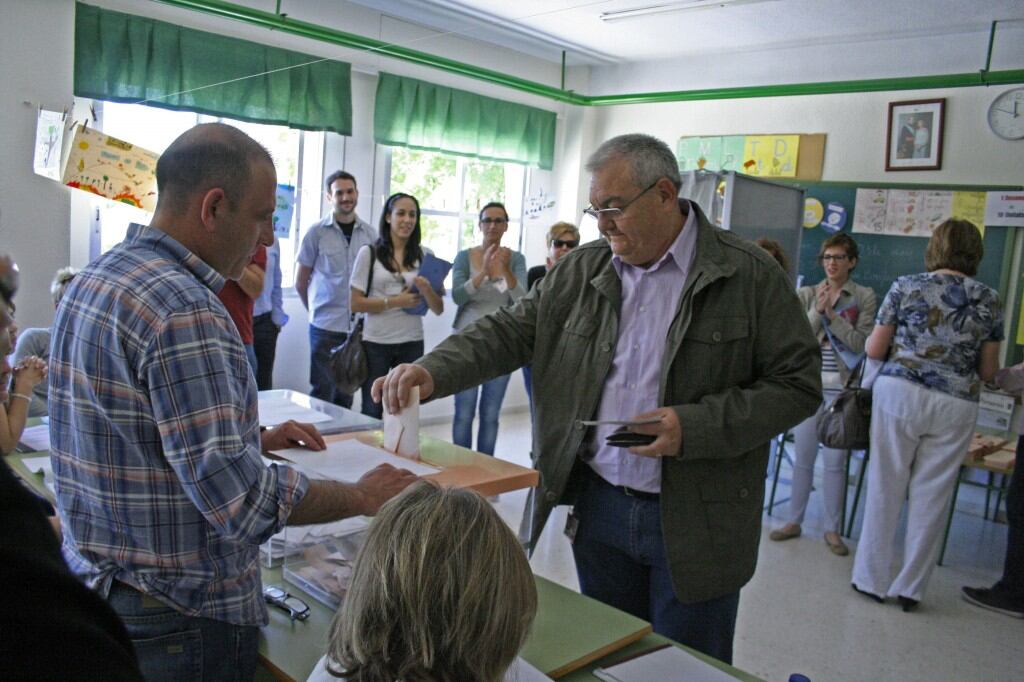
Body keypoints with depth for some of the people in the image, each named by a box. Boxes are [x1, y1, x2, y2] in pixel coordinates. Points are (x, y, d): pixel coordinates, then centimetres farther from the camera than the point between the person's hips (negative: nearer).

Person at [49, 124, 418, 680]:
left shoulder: (93, 279, 5)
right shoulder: (183, 308, -26)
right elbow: (236, 496, -29)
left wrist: (255, 438, 16)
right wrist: (363, 497, -16)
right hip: (179, 616, -9)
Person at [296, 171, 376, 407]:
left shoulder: (369, 234, 5)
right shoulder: (317, 232, -3)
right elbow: (300, 283, 4)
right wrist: (317, 309, 10)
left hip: (358, 326, 3)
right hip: (325, 325, -3)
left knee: (347, 391, 12)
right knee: (323, 392, 0)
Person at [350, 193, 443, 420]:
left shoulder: (425, 255, 6)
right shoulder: (369, 253, -1)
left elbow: (438, 309, 5)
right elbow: (355, 303, -5)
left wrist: (426, 289, -15)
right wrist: (395, 302, -12)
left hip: (412, 343, 2)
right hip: (376, 343, -2)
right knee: (371, 413, 7)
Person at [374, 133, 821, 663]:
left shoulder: (750, 276, -8)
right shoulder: (581, 271, 3)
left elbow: (798, 384, -8)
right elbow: (510, 332, 3)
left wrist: (695, 427, -20)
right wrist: (433, 371, -14)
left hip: (693, 520, -3)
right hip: (597, 505, 4)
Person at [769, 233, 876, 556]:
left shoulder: (865, 297, 2)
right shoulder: (806, 294, 6)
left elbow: (861, 343, -7)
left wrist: (832, 314, -14)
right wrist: (818, 311, -13)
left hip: (842, 386, -2)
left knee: (835, 460, 2)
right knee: (803, 456, 8)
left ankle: (832, 529, 15)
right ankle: (794, 521, 20)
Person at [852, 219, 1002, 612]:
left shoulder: (906, 287, 1)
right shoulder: (989, 301, 6)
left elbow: (874, 350, 3)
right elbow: (988, 372, 10)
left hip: (900, 392, -1)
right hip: (956, 406, 2)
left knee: (885, 487, 8)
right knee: (931, 498, 8)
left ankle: (873, 579, 17)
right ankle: (909, 588, 18)